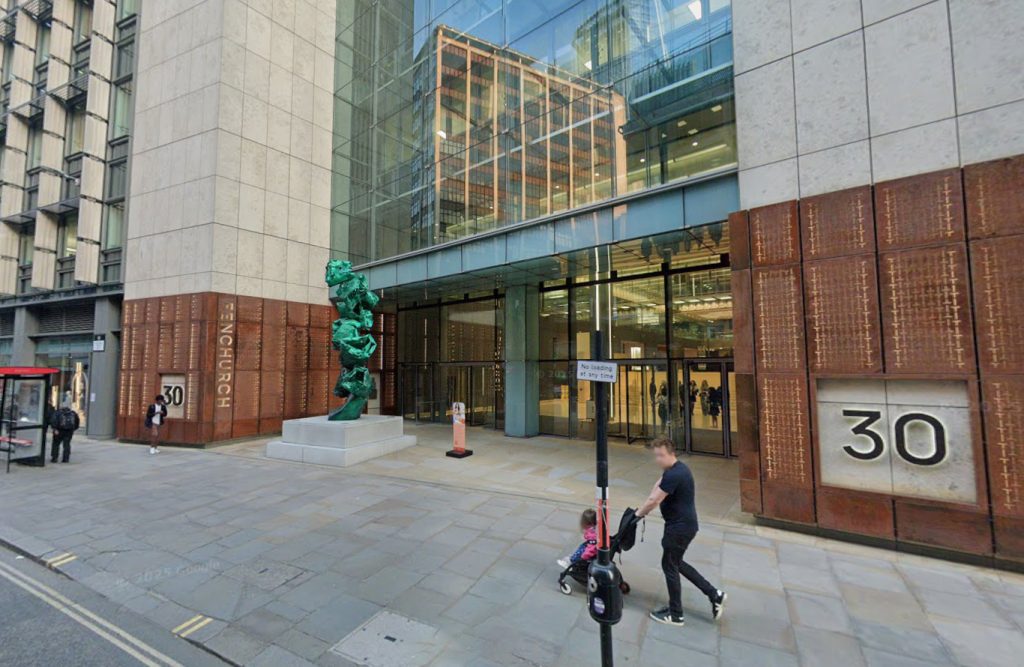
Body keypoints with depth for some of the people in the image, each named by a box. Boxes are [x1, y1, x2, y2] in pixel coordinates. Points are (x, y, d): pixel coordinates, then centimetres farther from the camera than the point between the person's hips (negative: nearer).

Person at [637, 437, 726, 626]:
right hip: (682, 524, 10)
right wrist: (643, 510, 2)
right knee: (676, 563, 20)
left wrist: (638, 514, -7)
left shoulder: (674, 475, -26)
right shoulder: (675, 469, 7)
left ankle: (675, 615, 20)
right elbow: (657, 487, 10)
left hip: (680, 527, -10)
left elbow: (654, 500, -23)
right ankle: (714, 594, 27)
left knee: (669, 566, 5)